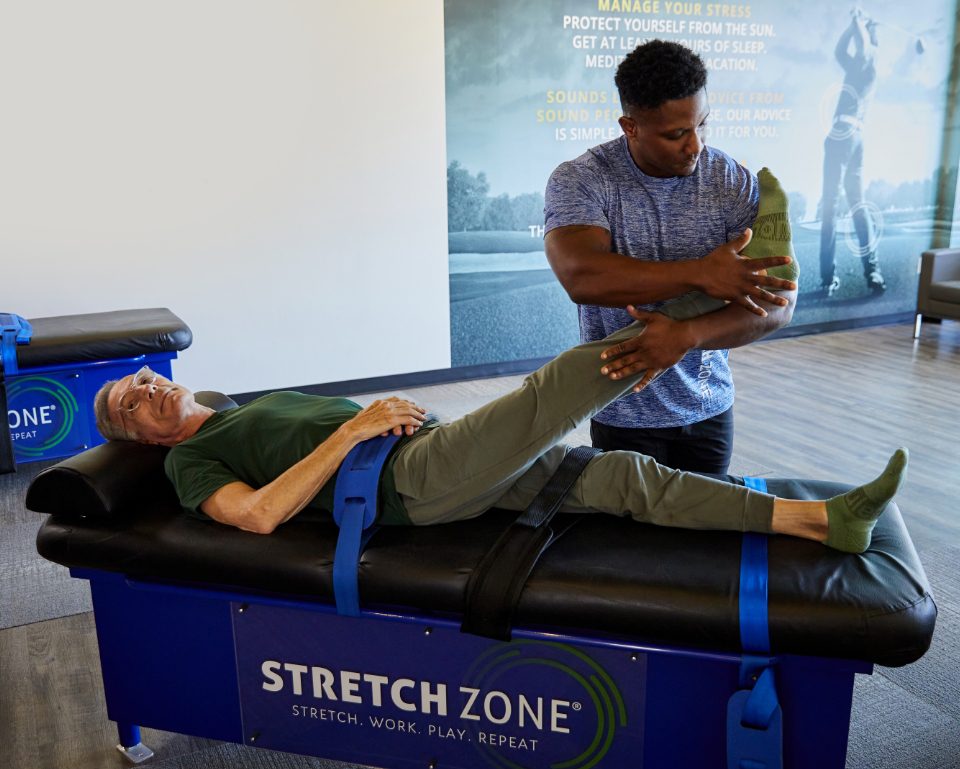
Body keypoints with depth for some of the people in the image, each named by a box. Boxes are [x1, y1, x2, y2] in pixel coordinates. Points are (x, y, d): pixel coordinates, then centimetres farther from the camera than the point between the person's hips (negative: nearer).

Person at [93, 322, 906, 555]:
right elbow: (258, 513, -12)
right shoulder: (191, 459, 7)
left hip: (433, 448, 7)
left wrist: (390, 405, 5)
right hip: (409, 480, -7)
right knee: (550, 394, -23)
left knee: (622, 474, -7)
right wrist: (353, 429, -13)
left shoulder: (268, 403, 31)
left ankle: (824, 520, -8)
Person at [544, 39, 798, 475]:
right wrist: (701, 274, -30)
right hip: (622, 415, -2)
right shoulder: (579, 181, -13)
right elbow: (582, 278, -30)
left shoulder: (736, 184, -8)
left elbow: (778, 302, -14)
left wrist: (687, 334, -31)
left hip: (708, 408, 3)